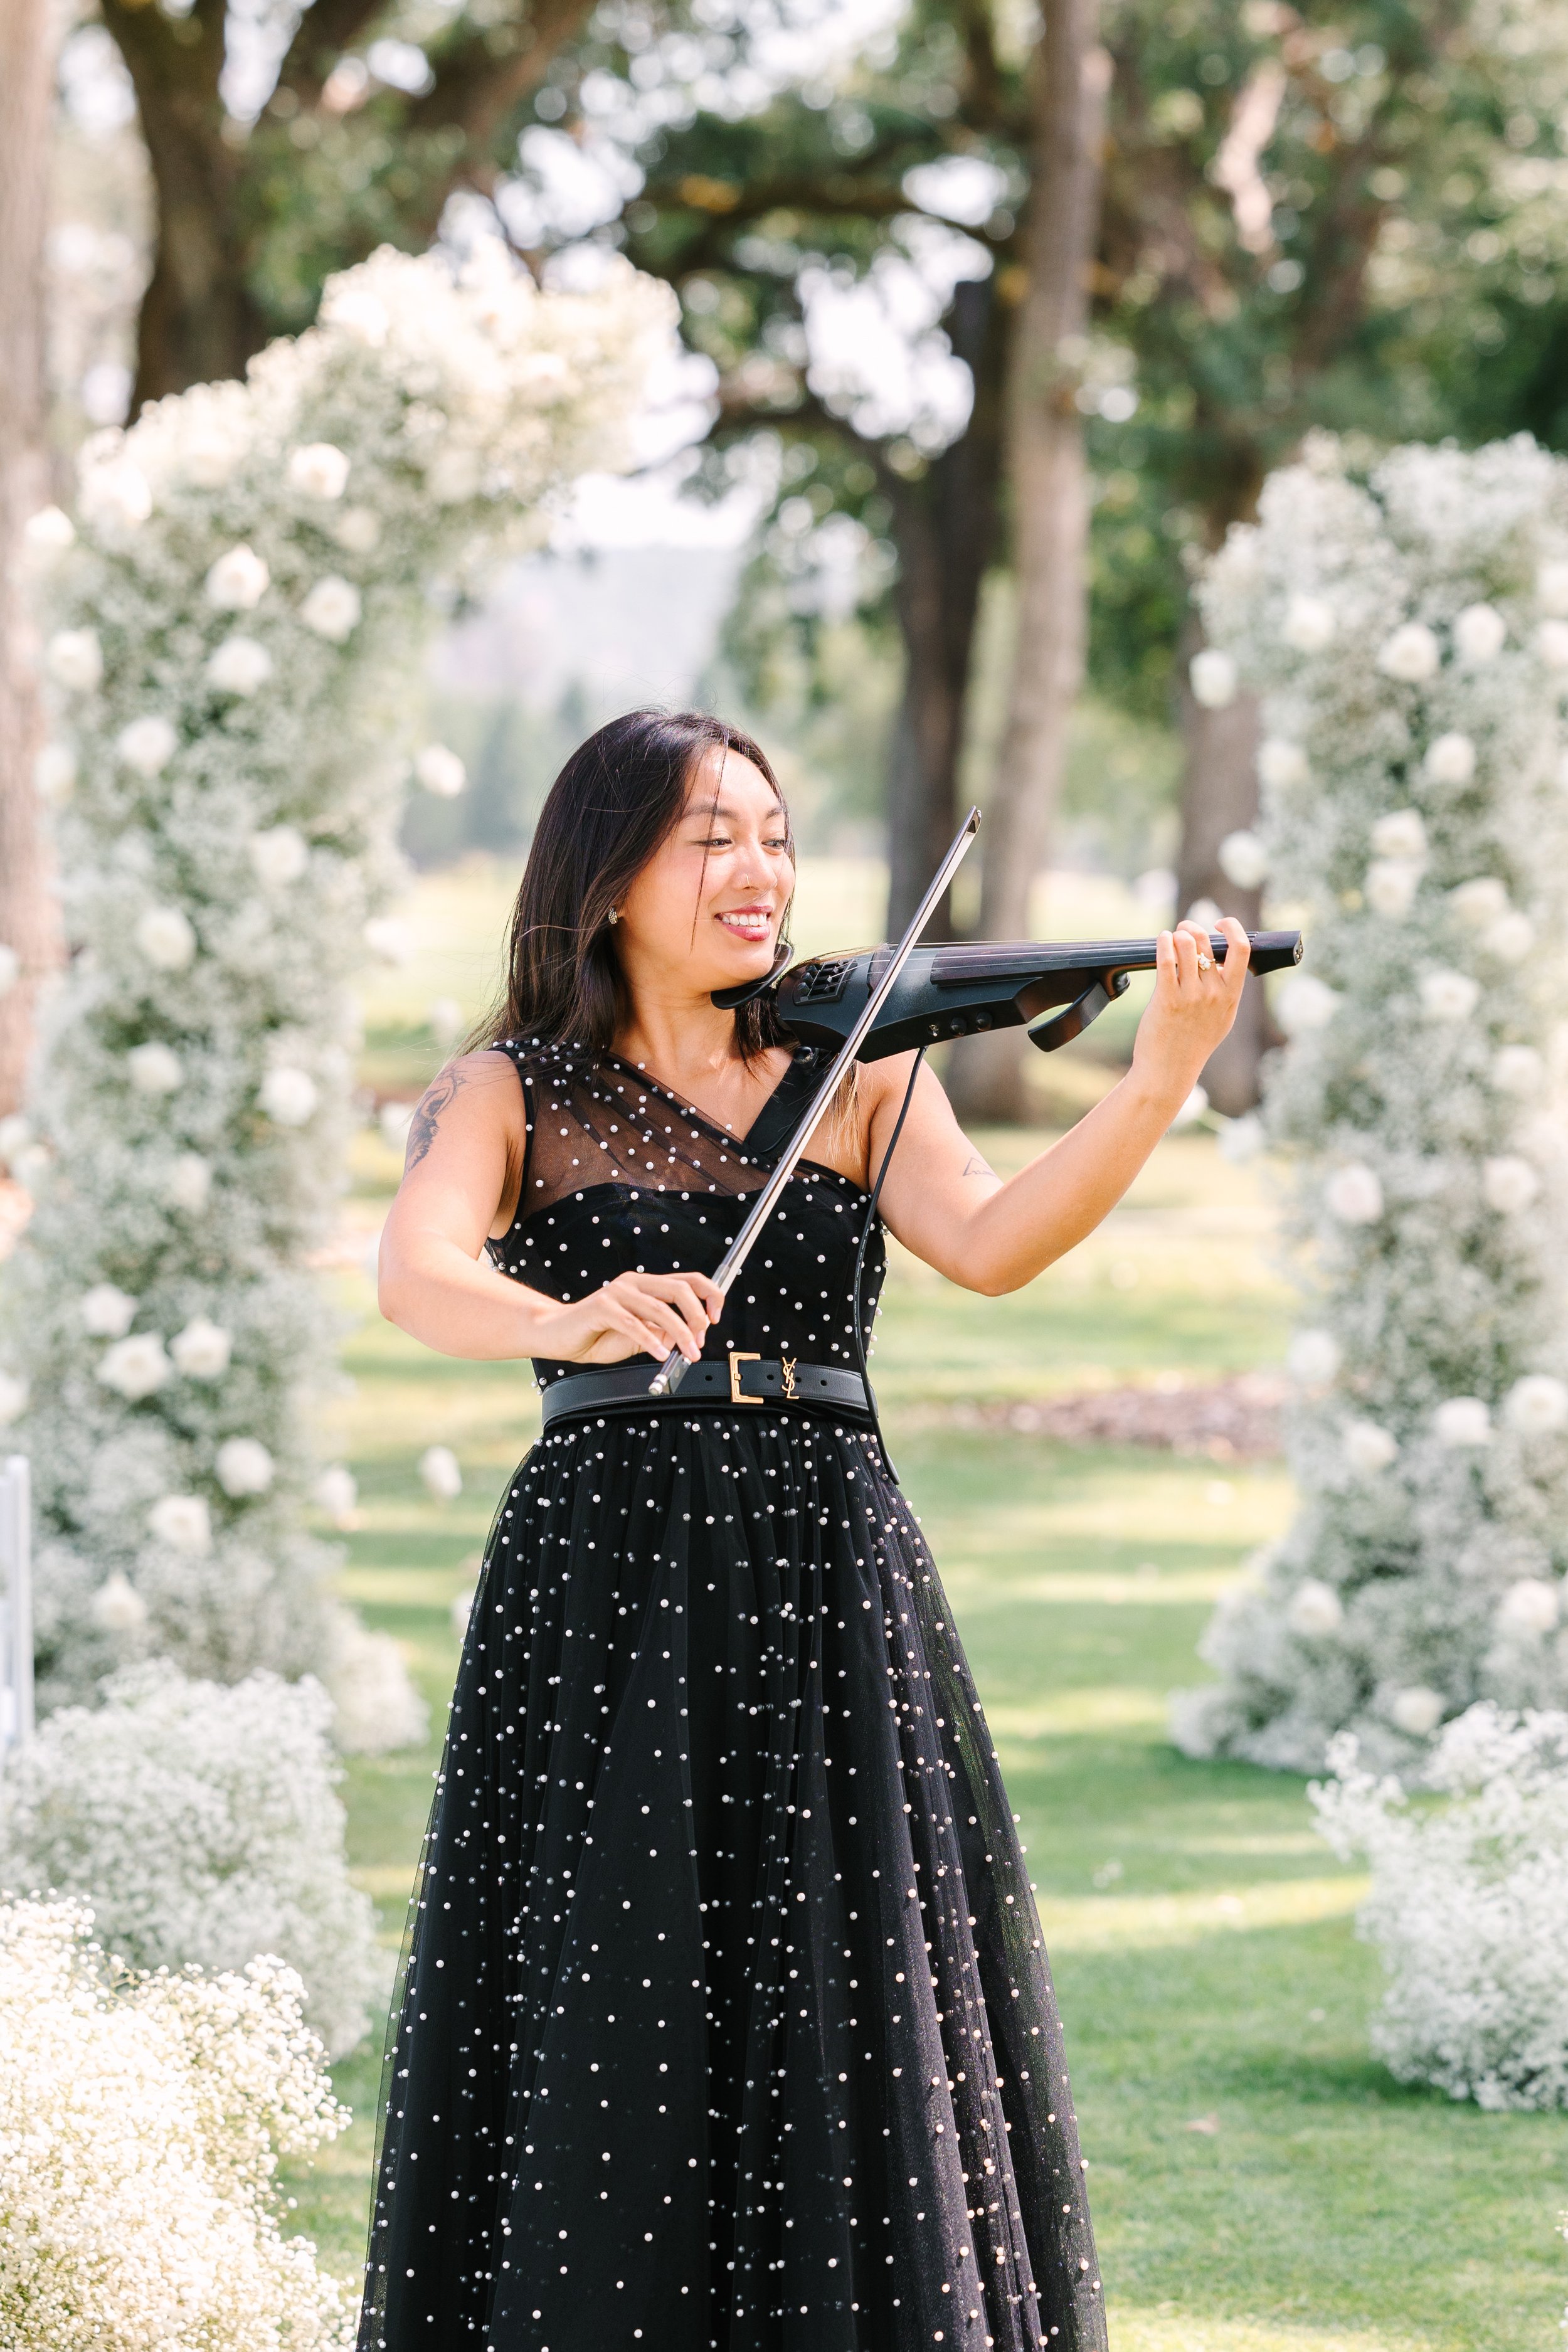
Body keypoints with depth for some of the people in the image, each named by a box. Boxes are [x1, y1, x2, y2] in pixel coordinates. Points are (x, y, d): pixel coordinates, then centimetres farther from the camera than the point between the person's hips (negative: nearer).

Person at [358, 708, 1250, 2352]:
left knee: (859, 2030, -3)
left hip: (832, 1594, 2)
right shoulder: (515, 1099, 7)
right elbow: (418, 1275, -12)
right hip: (601, 1591, -1)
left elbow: (987, 1246, -6)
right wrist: (573, 1321, -33)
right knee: (594, 2043, -6)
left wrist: (1158, 1084, -21)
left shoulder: (860, 1071, 12)